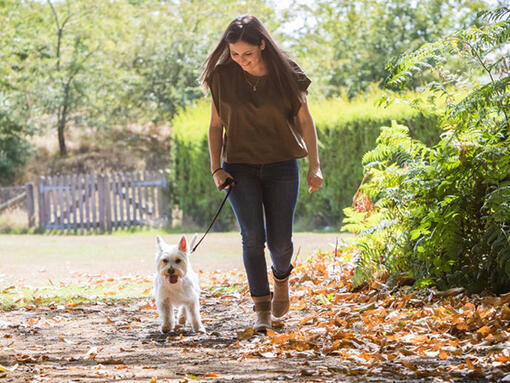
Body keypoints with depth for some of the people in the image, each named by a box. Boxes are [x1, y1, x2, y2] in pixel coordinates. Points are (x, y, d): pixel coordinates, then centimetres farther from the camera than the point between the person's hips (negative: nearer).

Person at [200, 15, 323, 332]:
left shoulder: (286, 73, -5)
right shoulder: (223, 76, -2)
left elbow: (305, 120, 1)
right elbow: (216, 125, 7)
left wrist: (315, 166, -5)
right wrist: (216, 168, -2)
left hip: (281, 166, 0)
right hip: (240, 168, 0)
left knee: (280, 241, -2)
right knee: (253, 236, -13)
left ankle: (282, 276, 32)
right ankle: (262, 309, -7)